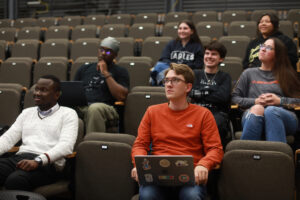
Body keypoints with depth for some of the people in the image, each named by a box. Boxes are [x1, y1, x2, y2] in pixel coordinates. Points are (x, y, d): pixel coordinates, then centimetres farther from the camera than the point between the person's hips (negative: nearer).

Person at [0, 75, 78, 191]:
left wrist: (38, 160, -23)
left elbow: (66, 145, -7)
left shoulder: (68, 114, 9)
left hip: (47, 164, -5)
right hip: (20, 157, 5)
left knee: (15, 180, -37)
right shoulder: (27, 112, 26)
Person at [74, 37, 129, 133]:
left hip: (105, 107, -3)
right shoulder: (84, 69, 28)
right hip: (79, 107, 3)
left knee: (95, 108, -40)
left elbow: (121, 96, -1)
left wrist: (106, 73, 0)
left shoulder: (120, 72, 15)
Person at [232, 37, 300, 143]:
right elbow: (235, 97, 16)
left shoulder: (286, 75, 24)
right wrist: (255, 101, 1)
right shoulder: (249, 73, 27)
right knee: (257, 109, -37)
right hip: (252, 113, 0)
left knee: (271, 111, -37)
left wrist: (280, 101, -2)